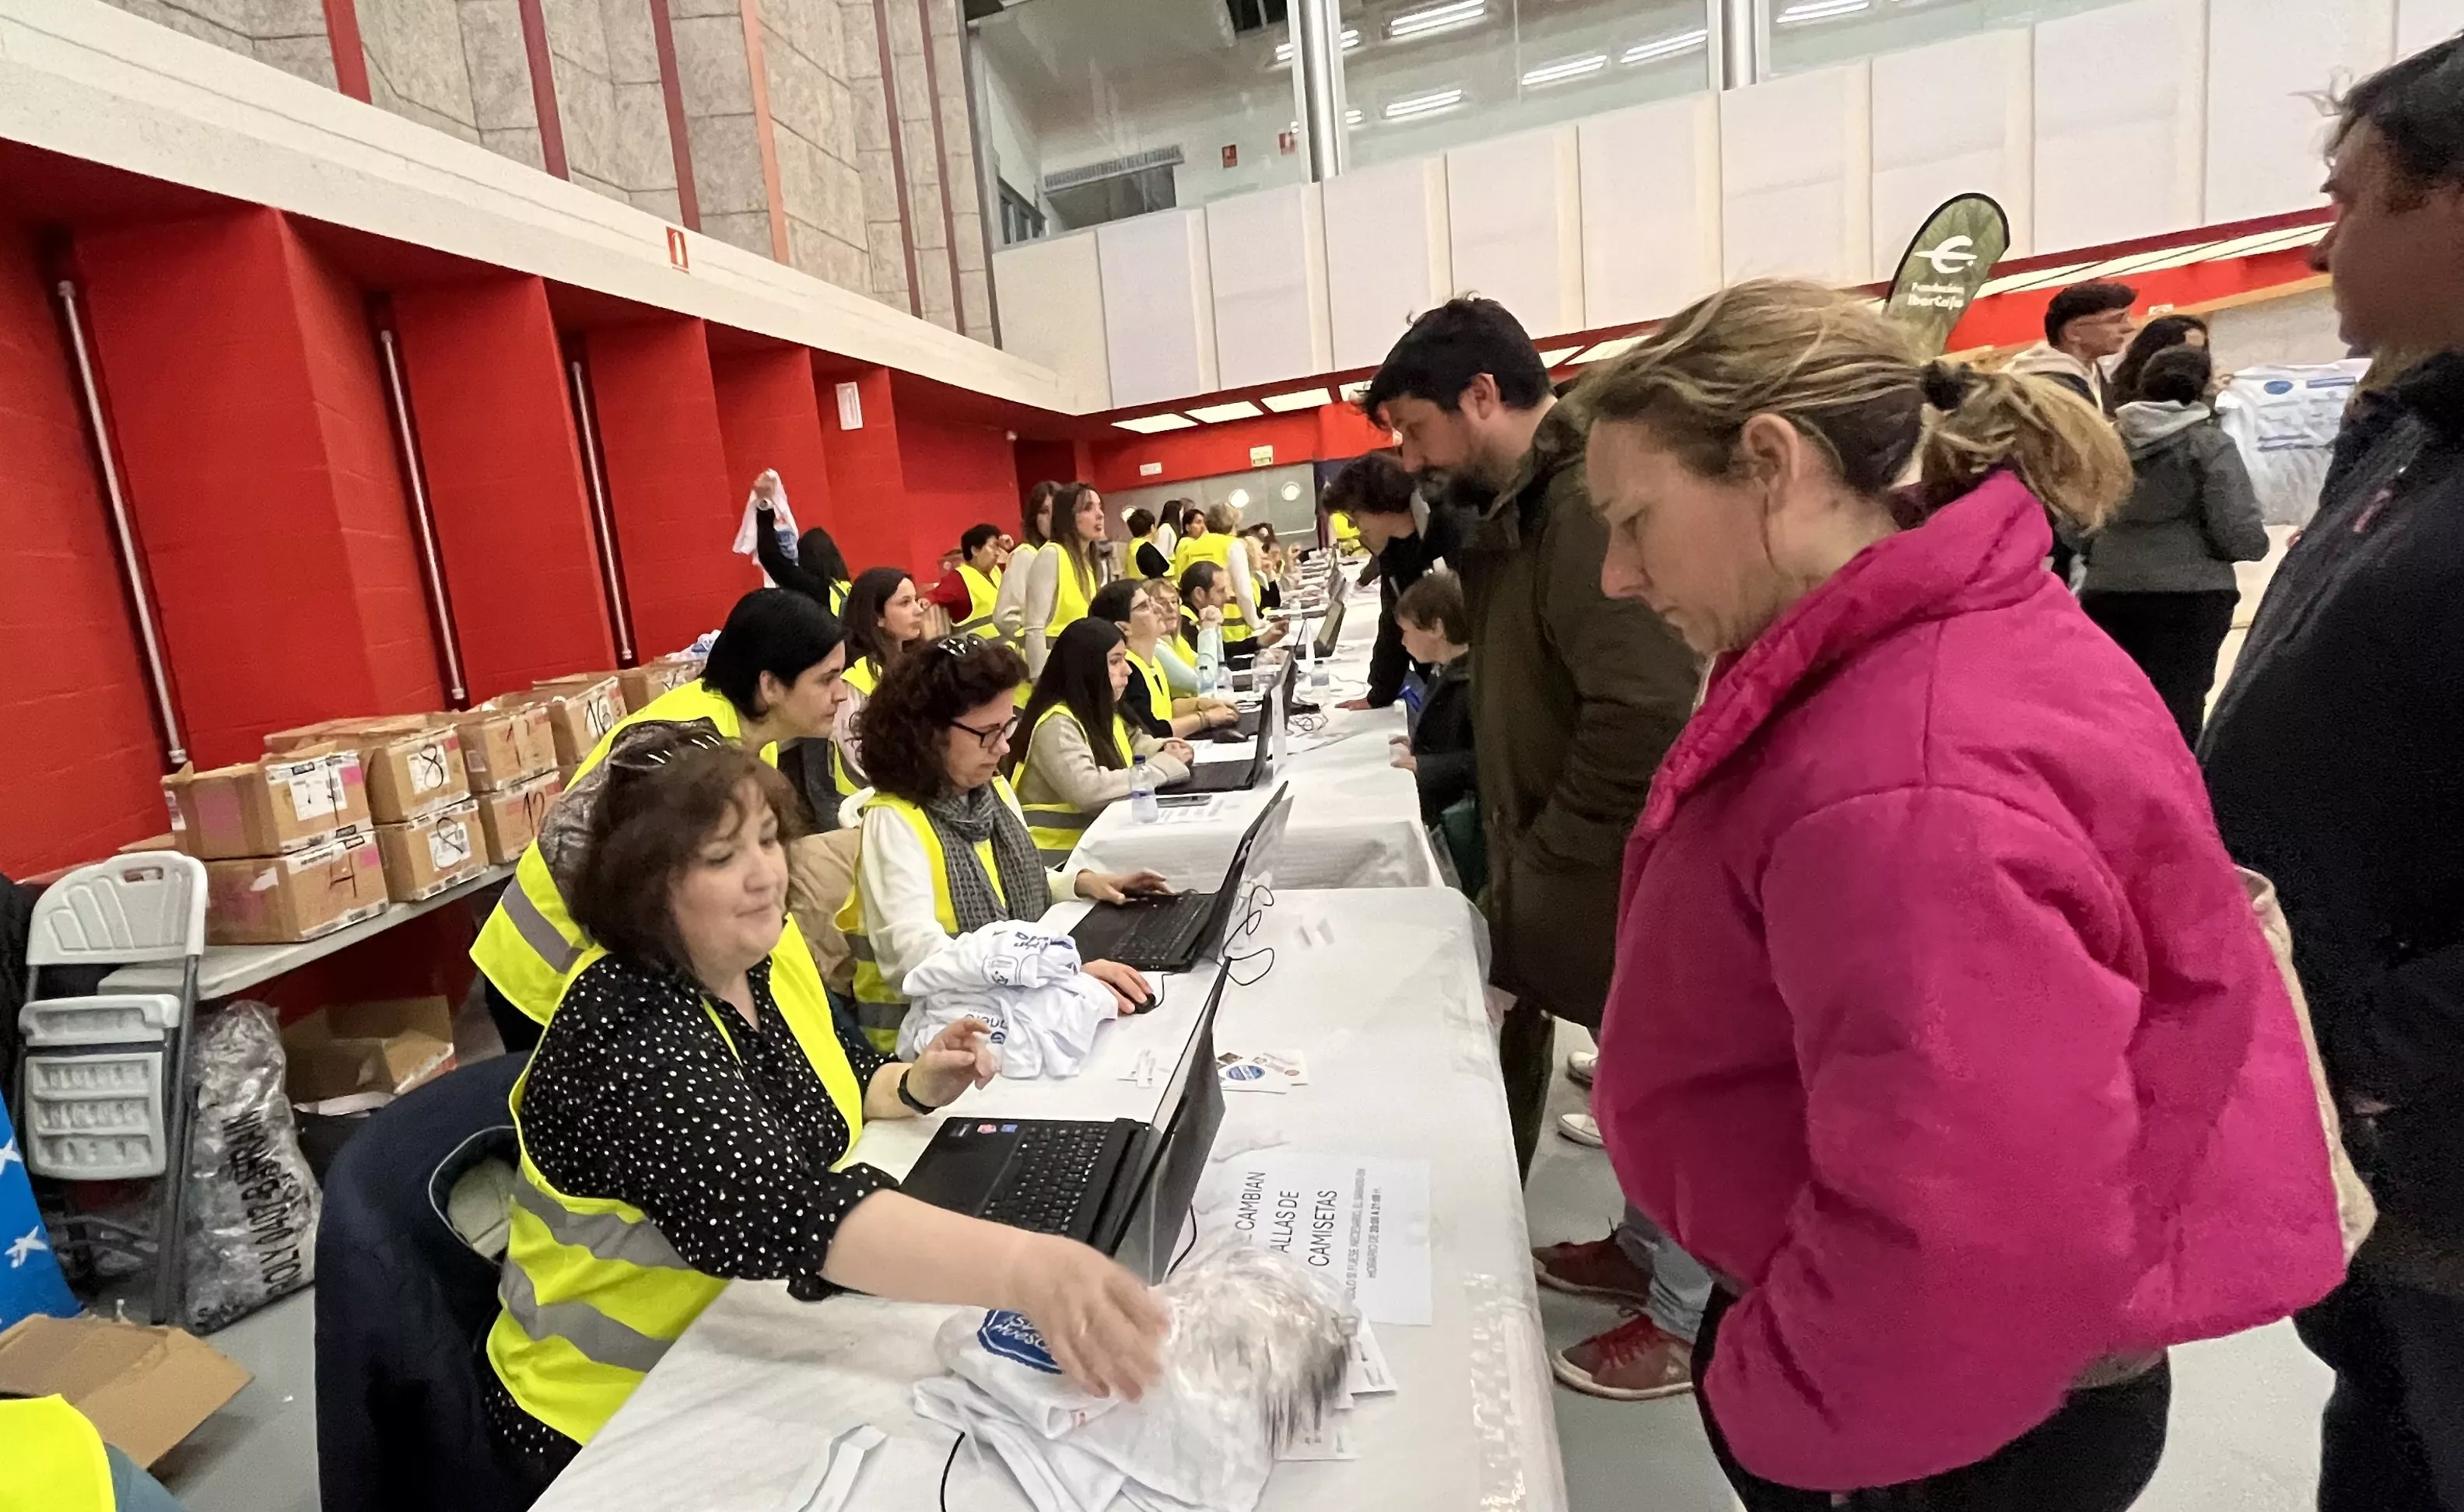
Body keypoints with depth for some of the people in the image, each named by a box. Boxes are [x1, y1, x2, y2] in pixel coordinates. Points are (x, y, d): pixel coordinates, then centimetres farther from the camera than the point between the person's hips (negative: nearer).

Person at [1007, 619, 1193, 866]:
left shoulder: (1100, 712, 9)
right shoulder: (1056, 725, -19)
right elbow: (1089, 790, -31)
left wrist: (1163, 751, 1)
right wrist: (1165, 765, -22)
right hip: (1059, 851, -8)